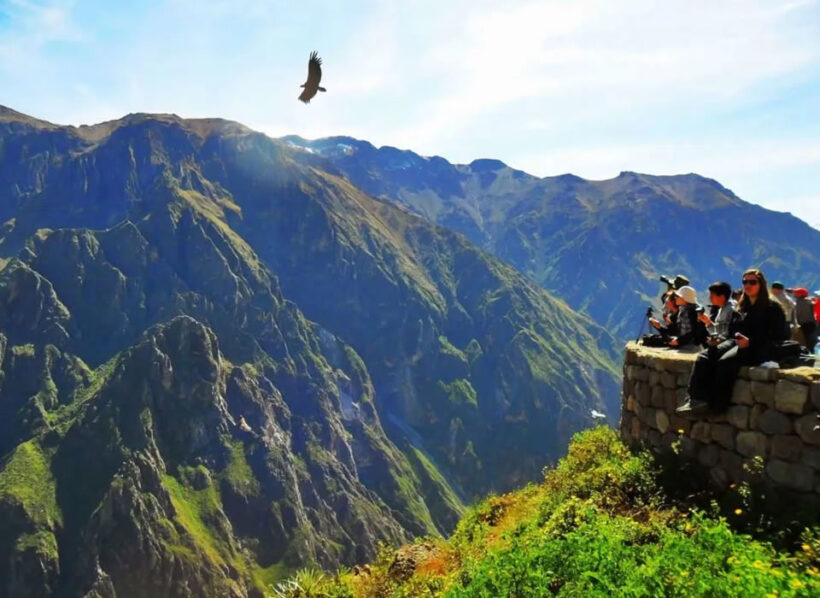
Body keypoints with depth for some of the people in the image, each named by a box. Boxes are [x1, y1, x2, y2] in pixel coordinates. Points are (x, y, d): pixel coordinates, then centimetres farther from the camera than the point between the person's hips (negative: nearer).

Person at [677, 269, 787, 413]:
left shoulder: (772, 307, 0)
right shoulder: (743, 305, 21)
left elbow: (777, 337, -7)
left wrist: (750, 341, -20)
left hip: (758, 348, -6)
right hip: (737, 342, 7)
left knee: (725, 362, -33)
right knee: (704, 357, -19)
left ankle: (717, 407, -26)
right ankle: (698, 399, -30)